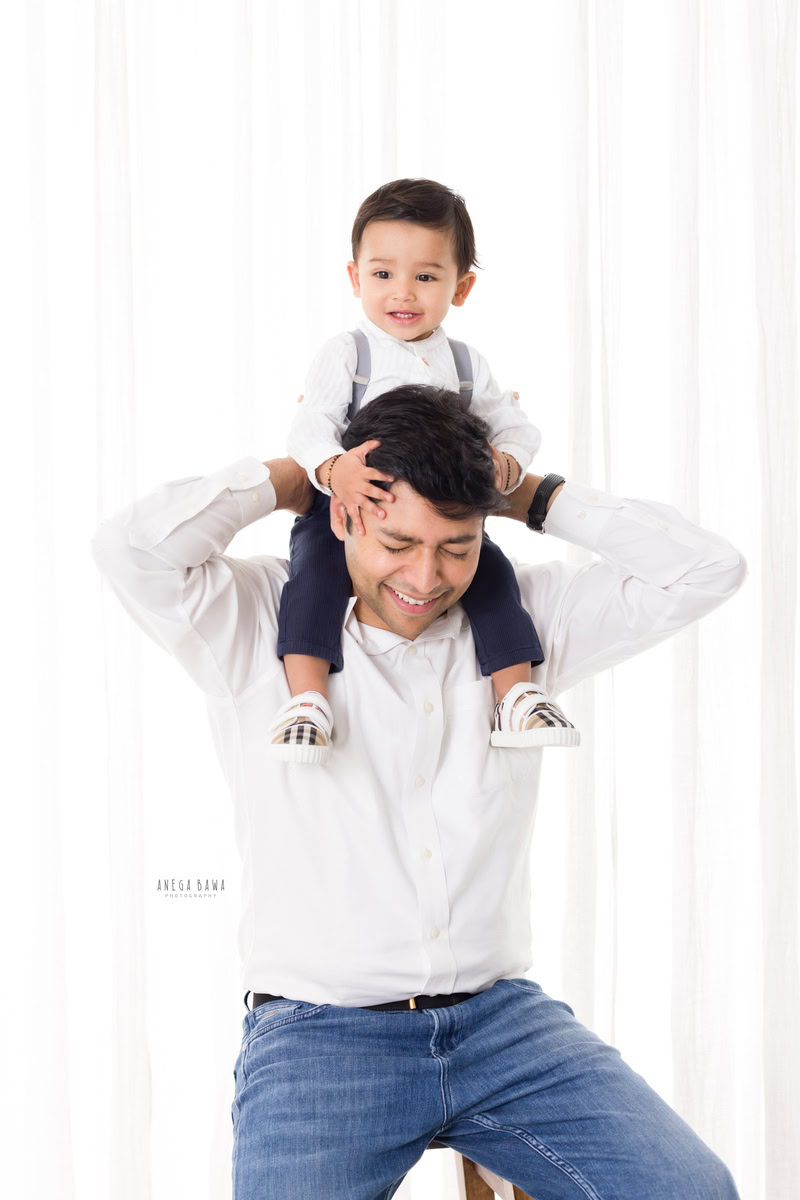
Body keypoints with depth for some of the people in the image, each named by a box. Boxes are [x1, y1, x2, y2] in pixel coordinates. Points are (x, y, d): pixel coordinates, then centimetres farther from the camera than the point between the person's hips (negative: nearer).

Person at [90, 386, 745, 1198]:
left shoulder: (523, 619, 9)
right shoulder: (257, 627, 0)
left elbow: (705, 569, 5)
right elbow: (132, 547, -17)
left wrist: (537, 497, 5)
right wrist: (284, 481, -3)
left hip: (501, 1018, 3)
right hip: (316, 1032, -3)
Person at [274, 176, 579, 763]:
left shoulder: (467, 364, 9)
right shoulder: (346, 354, -3)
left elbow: (517, 427, 11)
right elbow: (309, 428, -14)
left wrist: (505, 463, -15)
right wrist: (334, 470, -37)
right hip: (346, 509, -3)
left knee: (492, 566, -16)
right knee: (317, 560, -30)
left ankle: (516, 694, -6)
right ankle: (306, 698, -31)